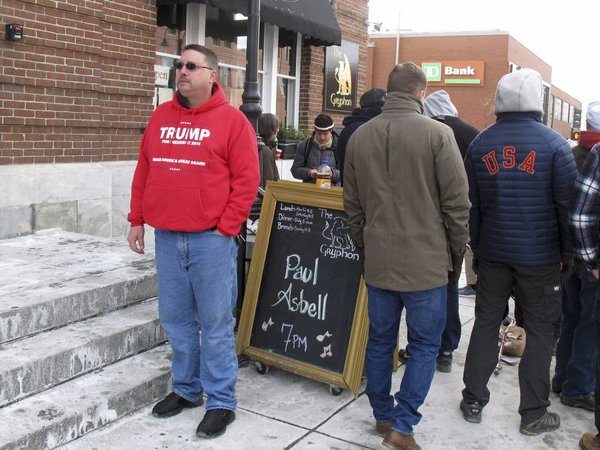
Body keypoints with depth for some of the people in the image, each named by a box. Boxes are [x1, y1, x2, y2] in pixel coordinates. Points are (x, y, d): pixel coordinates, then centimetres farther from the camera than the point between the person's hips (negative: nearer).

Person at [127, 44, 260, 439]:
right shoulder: (162, 116, 13)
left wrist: (225, 229, -11)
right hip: (167, 239, 5)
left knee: (216, 322, 2)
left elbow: (246, 180, -7)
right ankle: (186, 389, 30)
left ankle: (221, 402, 15)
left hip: (211, 240, -5)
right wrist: (137, 220, 12)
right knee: (176, 319, 13)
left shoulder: (231, 119, -3)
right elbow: (144, 171, 16)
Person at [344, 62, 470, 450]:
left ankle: (383, 417, 28)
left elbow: (352, 204, 10)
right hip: (426, 262, -4)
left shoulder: (359, 136, 5)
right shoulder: (437, 133, -10)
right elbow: (457, 203, -8)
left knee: (380, 341, 15)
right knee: (424, 346, 8)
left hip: (377, 261, 5)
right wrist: (457, 254, 5)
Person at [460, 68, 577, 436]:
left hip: (492, 252, 3)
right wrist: (569, 252, 2)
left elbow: (470, 203, 7)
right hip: (540, 255, -3)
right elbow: (567, 204, -8)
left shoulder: (480, 143, 3)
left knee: (486, 323, 12)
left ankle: (474, 401, 20)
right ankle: (533, 413, 14)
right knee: (540, 331, 7)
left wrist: (476, 246, 15)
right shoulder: (554, 143, -8)